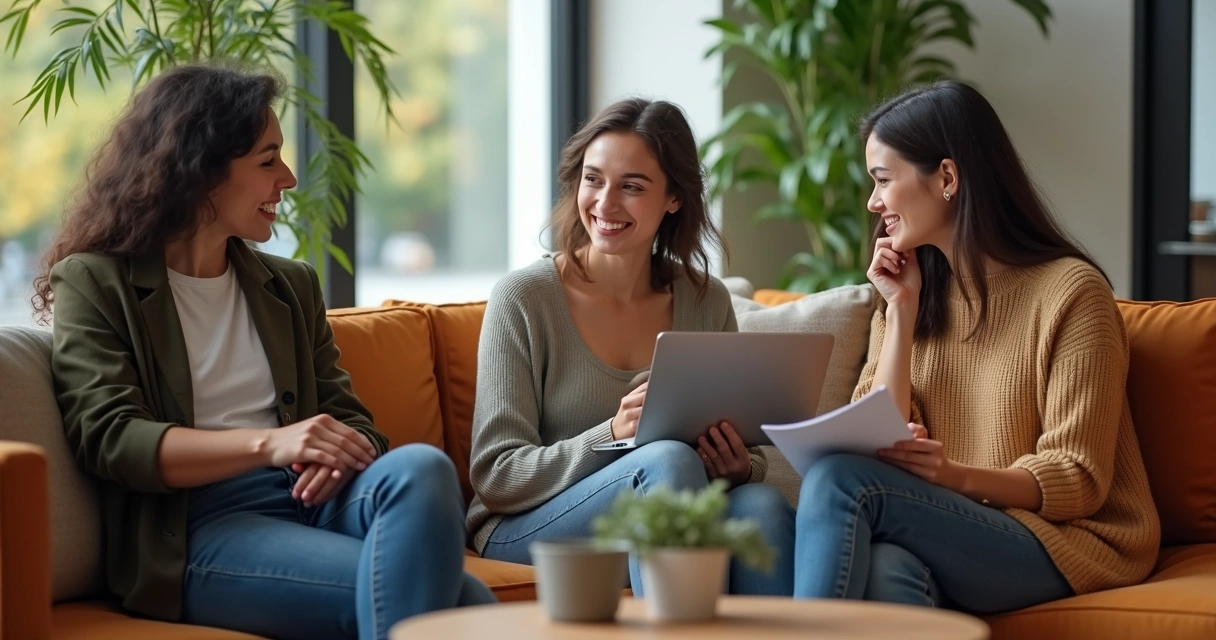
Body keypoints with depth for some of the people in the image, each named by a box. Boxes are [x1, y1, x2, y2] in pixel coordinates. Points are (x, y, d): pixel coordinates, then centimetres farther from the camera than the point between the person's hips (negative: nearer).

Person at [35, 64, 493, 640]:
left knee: (420, 468, -33)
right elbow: (109, 437, -7)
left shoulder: (290, 285, 25)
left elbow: (345, 415, 20)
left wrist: (339, 454, -7)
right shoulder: (93, 283, 7)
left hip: (312, 498, 6)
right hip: (201, 530, -6)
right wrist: (268, 444, -21)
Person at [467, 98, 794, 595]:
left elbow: (743, 455, 12)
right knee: (669, 461, -33)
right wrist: (612, 436, -25)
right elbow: (496, 477, -9)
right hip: (523, 534, -3)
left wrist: (740, 467, -13)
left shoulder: (706, 301, 7)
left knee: (761, 505, -29)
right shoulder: (523, 298, -6)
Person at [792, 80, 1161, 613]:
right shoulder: (918, 290, 14)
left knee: (838, 480, -28)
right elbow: (876, 444, 3)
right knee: (888, 570, -36)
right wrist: (902, 311, -2)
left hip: (1067, 541, -4)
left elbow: (1078, 482, -11)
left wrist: (957, 475, -27)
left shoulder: (1069, 289, -6)